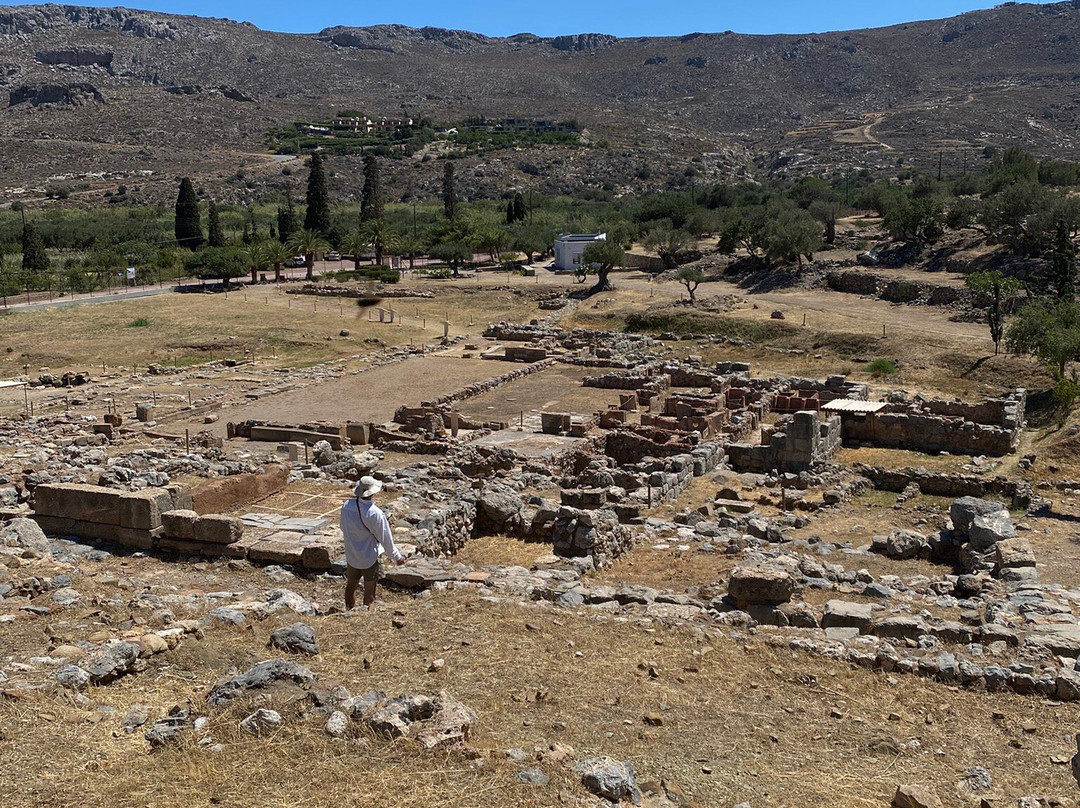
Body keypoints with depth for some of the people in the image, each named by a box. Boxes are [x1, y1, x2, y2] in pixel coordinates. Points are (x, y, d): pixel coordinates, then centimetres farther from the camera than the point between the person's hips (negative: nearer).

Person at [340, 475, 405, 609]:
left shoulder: (346, 506, -12)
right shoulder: (374, 513, -27)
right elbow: (385, 538, -18)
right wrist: (397, 557, -4)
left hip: (351, 555, 5)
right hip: (369, 557, -5)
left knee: (351, 585, 21)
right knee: (369, 590, 9)